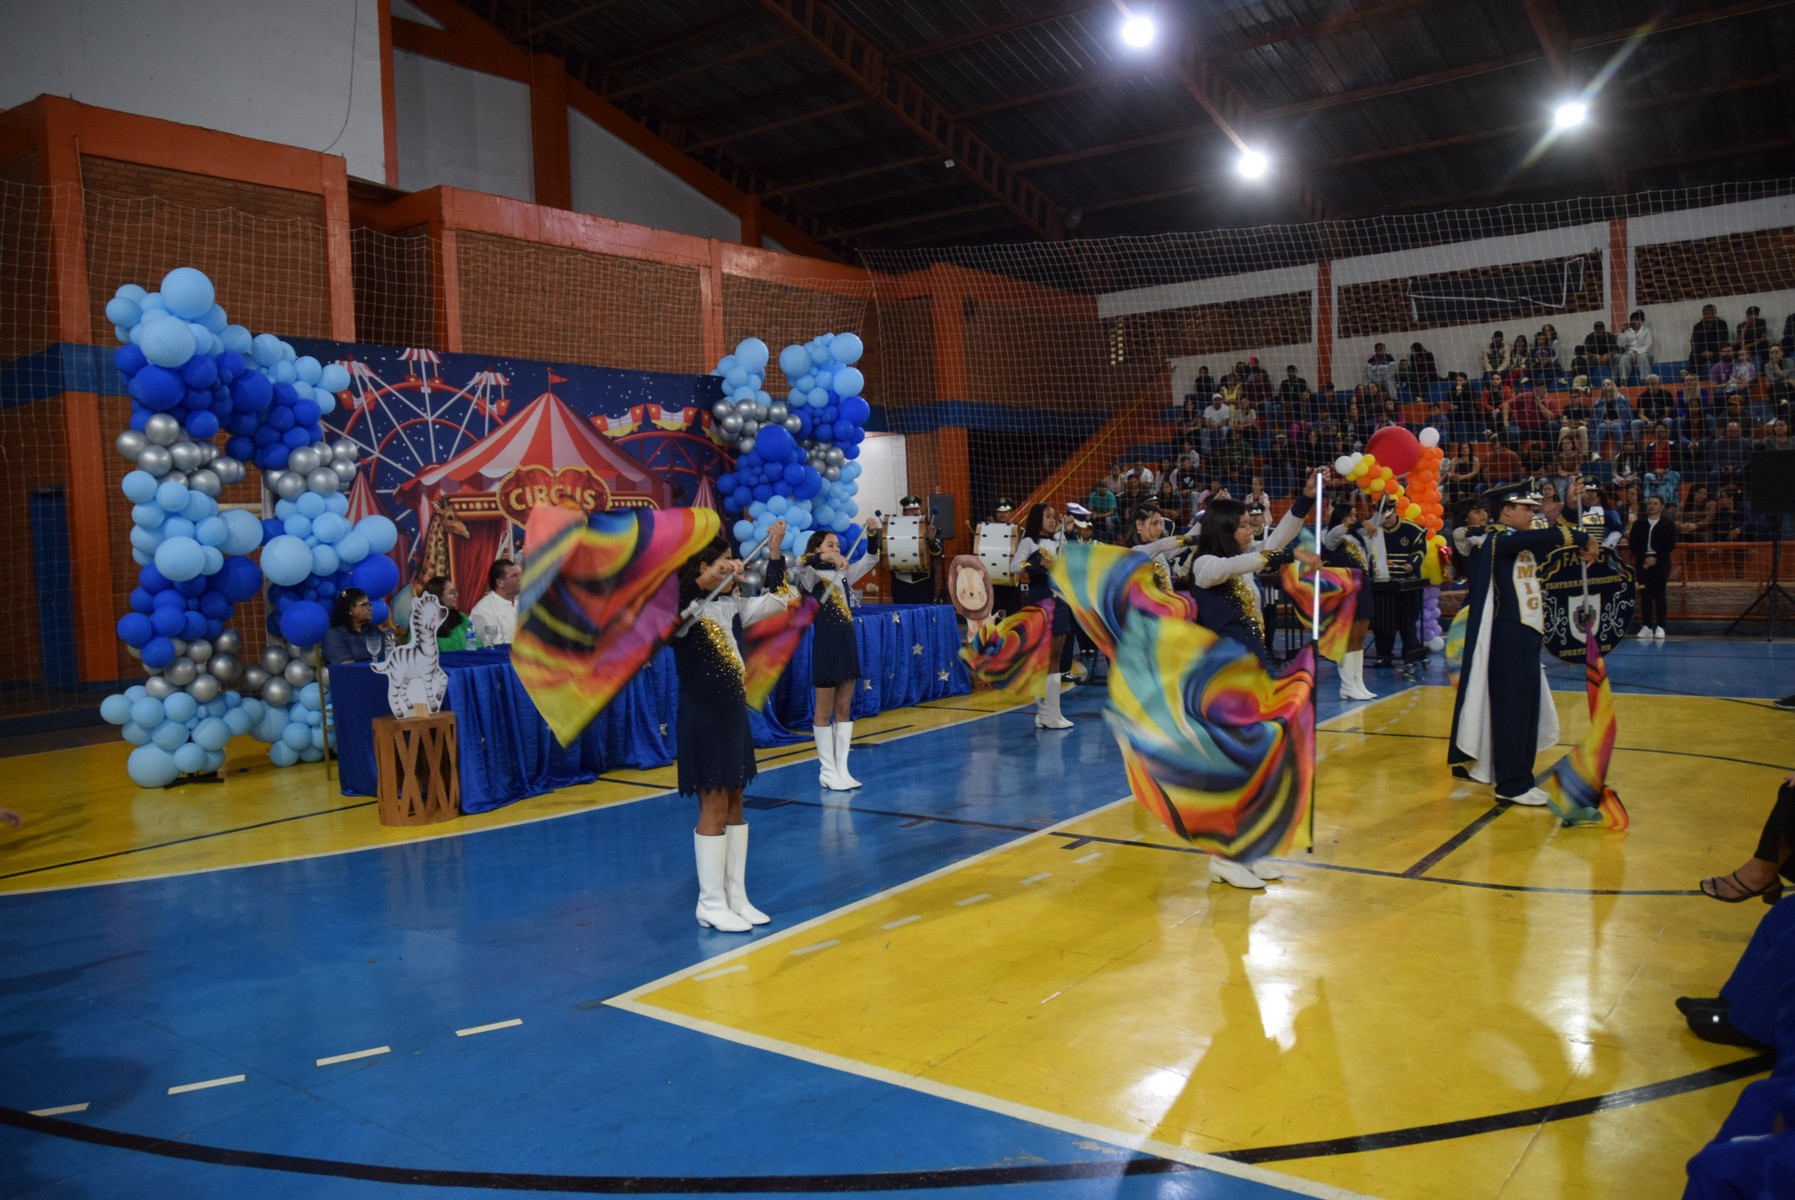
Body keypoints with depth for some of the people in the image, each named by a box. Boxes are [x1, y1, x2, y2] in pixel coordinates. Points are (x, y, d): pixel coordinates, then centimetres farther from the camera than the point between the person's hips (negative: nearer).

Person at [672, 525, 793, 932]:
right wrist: (714, 578, -38)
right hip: (703, 717, -8)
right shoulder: (683, 608, -12)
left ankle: (735, 897, 19)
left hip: (732, 713, 8)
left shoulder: (730, 605, 8)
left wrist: (775, 551, 13)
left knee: (734, 804, 11)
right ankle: (711, 904, 7)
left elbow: (776, 601, 19)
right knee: (714, 807, -3)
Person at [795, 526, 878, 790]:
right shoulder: (811, 576, -7)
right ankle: (827, 770, 9)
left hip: (848, 645, 7)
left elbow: (870, 560, 15)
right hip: (825, 647, -7)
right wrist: (826, 558, -44)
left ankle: (842, 768, 13)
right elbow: (800, 563, -29)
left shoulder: (843, 574, 11)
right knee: (825, 711, 2)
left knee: (844, 709, 8)